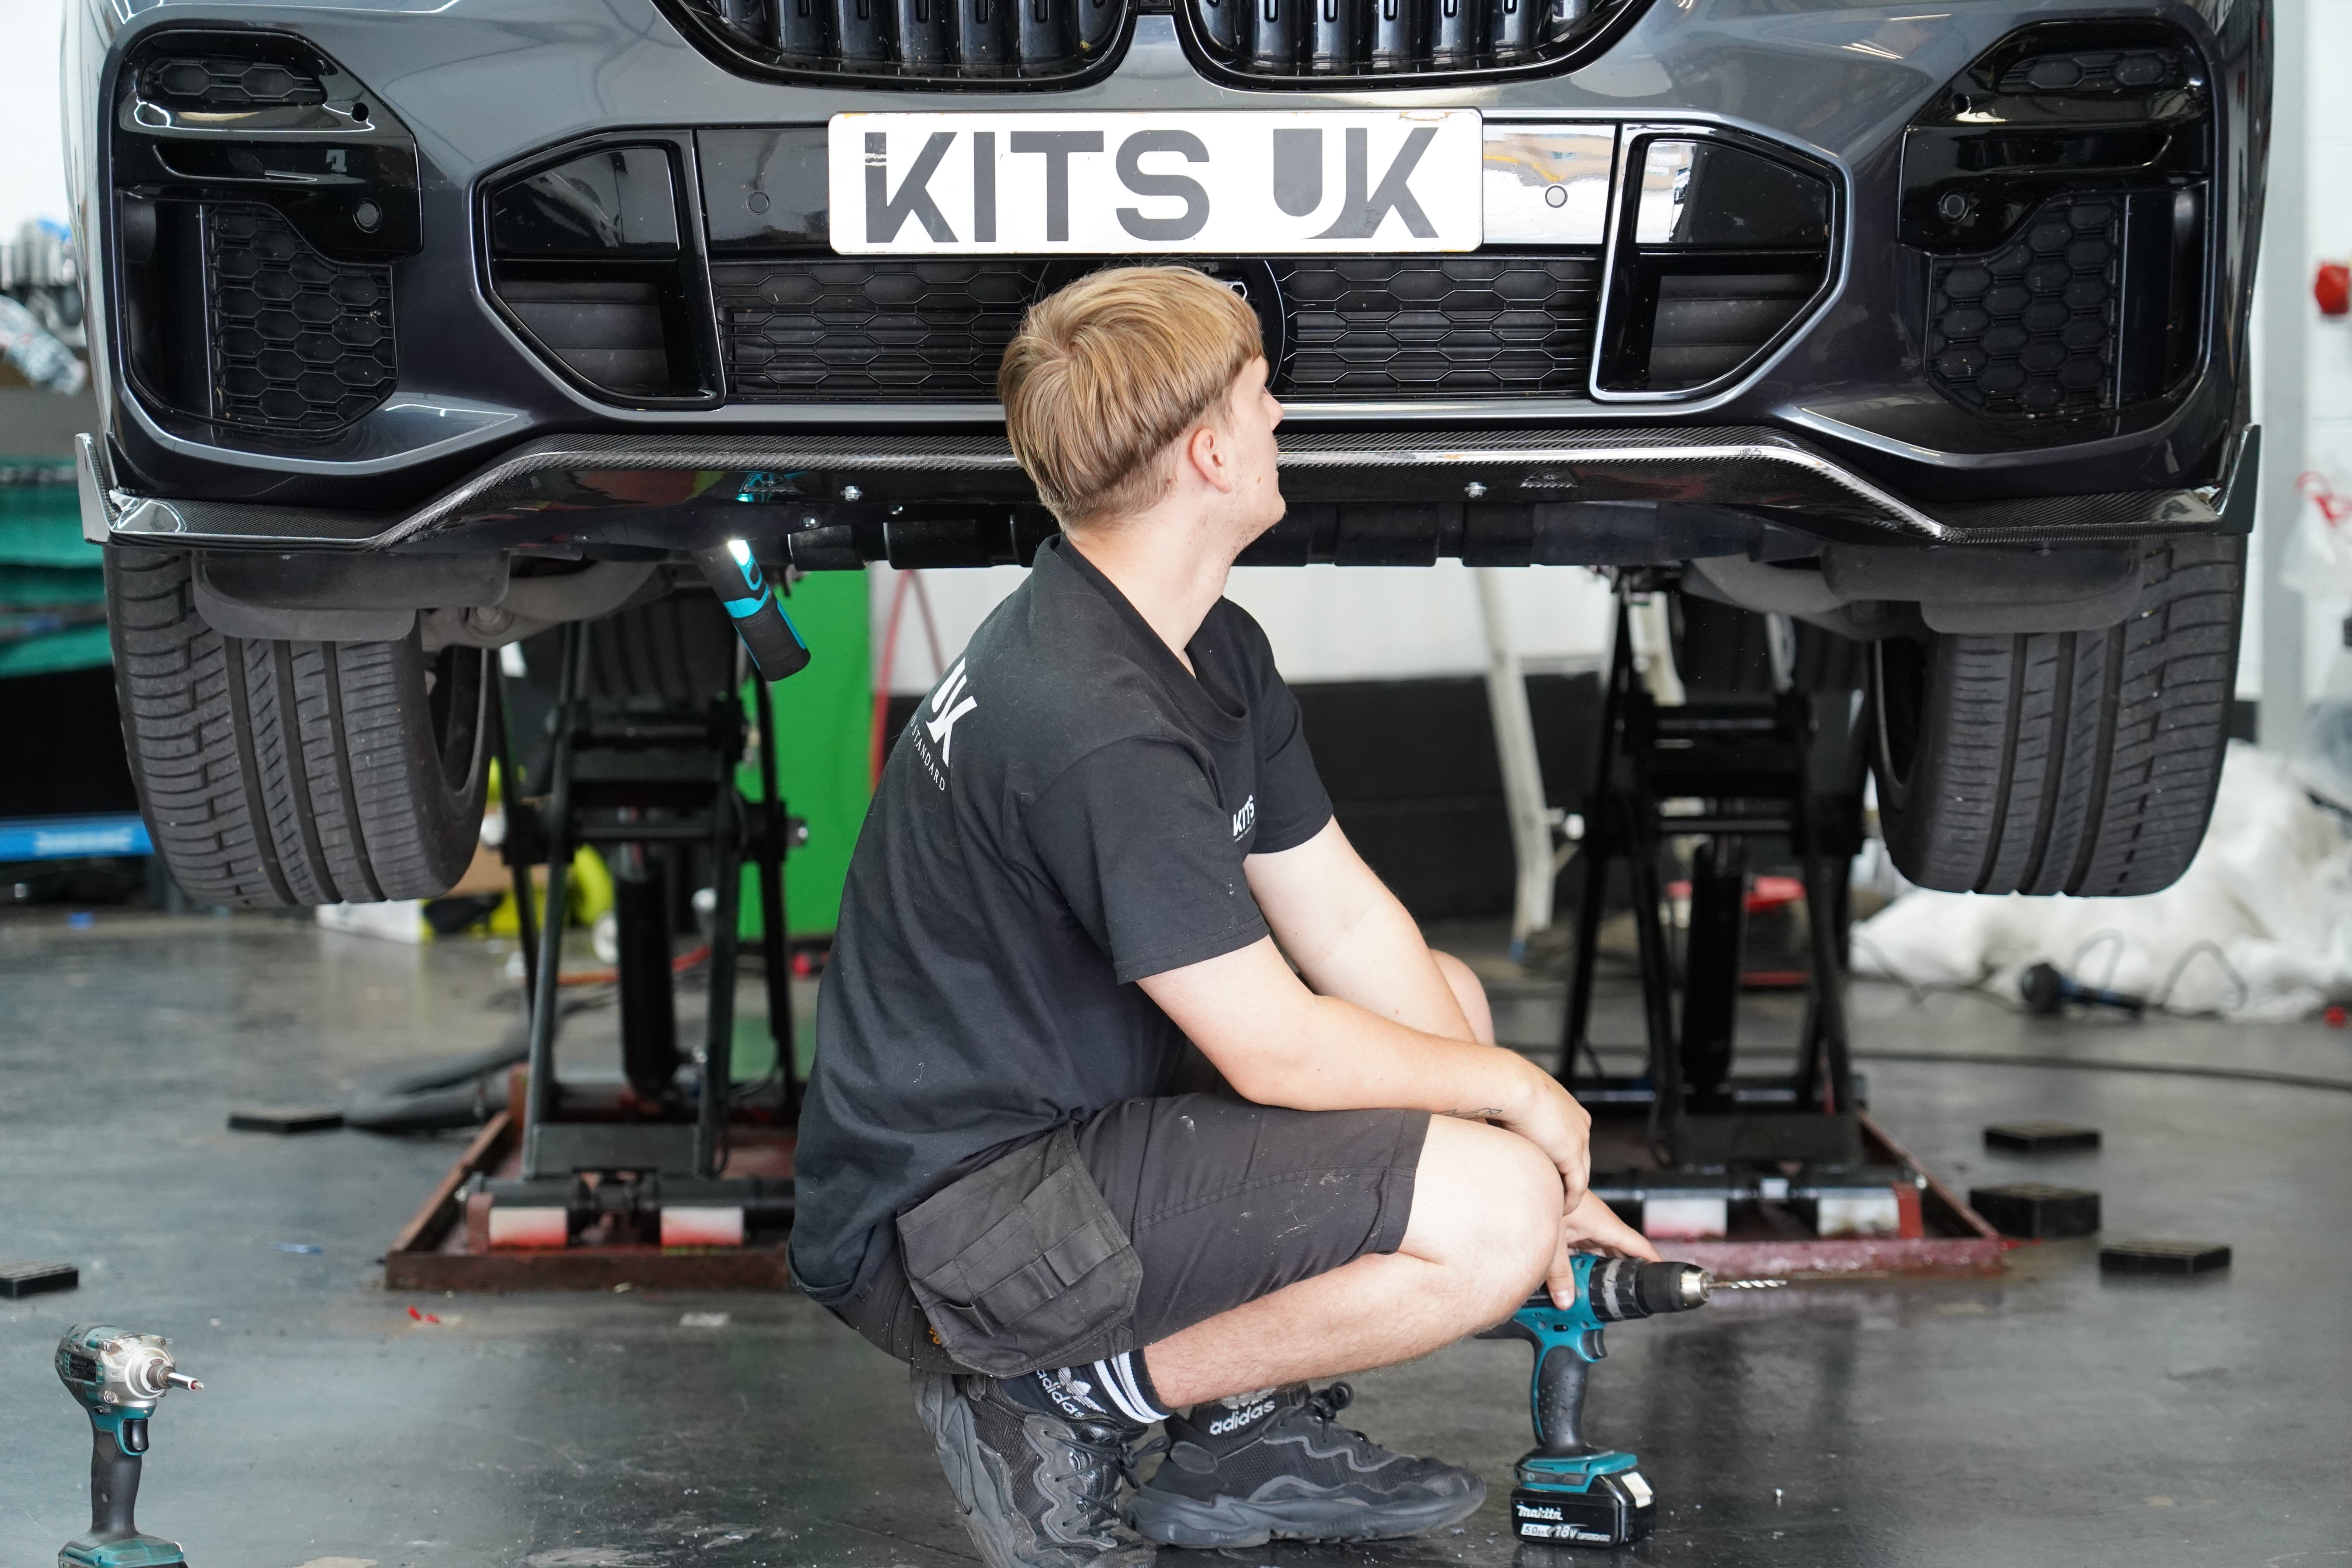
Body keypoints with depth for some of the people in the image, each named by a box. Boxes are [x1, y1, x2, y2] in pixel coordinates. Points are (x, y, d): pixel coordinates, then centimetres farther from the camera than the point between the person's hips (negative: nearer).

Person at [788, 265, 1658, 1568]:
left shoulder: (1213, 651, 7)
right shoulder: (1097, 728, -26)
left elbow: (1346, 921, 10)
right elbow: (1276, 1050, -22)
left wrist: (1523, 1156, 5)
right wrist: (1512, 1092, -6)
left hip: (1061, 1105, 11)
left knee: (1446, 998, 18)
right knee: (1493, 1213, -19)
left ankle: (1250, 1433, 11)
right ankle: (1069, 1405, -5)